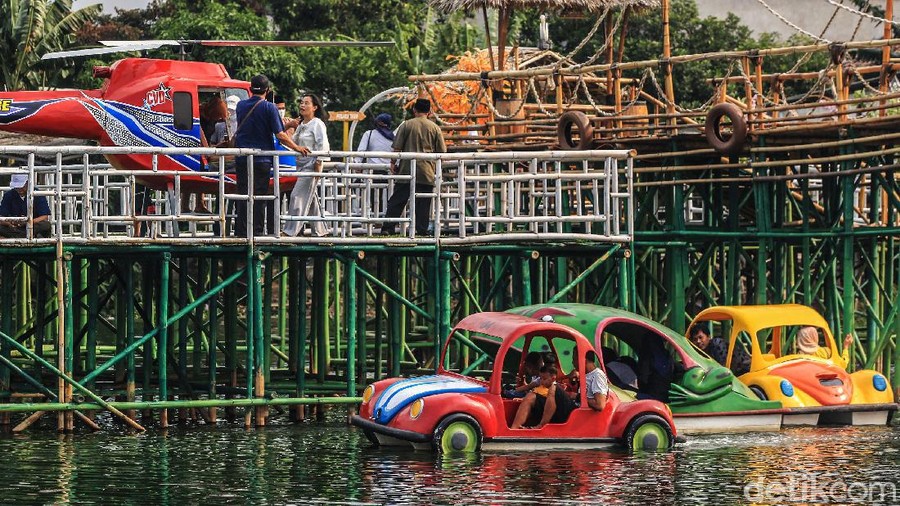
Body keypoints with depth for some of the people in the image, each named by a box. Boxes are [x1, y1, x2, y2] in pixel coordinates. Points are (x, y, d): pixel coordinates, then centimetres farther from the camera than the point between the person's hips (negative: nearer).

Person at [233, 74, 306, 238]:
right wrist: (298, 148, -2)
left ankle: (241, 231, 4)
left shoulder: (241, 106, 6)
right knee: (259, 196, 2)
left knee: (243, 195, 7)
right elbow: (280, 135, -12)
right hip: (262, 160, -3)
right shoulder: (269, 108, -8)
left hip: (242, 159, 3)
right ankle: (256, 231, 1)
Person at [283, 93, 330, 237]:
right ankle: (319, 230, 19)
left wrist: (318, 162, -19)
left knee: (298, 196, -13)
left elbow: (323, 145, -15)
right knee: (311, 199, 12)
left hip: (311, 164, -9)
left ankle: (291, 230, -13)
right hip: (302, 164, 9)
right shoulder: (301, 124, 16)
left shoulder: (317, 124, -9)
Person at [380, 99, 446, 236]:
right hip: (427, 173, 0)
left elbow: (397, 148, -2)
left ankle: (387, 229, -2)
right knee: (423, 203, 4)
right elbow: (442, 152, 4)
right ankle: (422, 231, 2)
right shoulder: (435, 128, 3)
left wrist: (393, 163, 8)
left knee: (397, 201, 3)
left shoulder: (406, 125, 0)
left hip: (407, 170, 0)